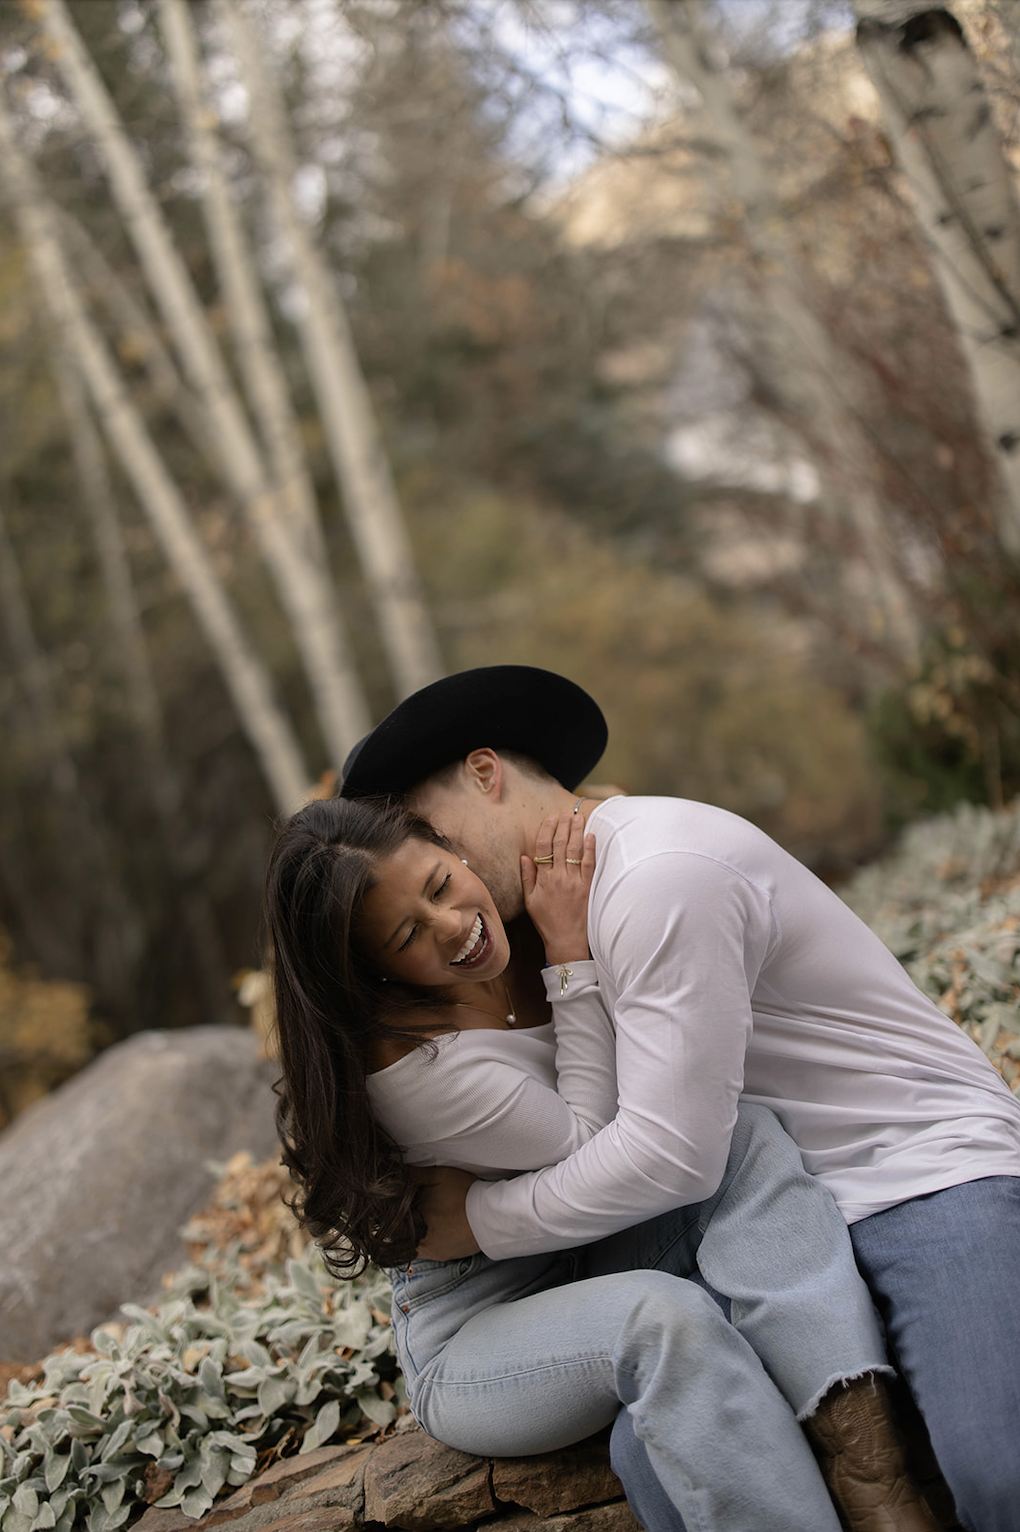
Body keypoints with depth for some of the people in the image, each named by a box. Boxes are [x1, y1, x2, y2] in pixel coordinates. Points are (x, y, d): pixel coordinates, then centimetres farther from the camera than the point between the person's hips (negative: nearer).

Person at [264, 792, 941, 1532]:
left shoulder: (516, 939, -6)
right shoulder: (410, 1068, -29)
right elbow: (594, 1146, -19)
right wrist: (571, 952, -20)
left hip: (587, 1264, 7)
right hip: (471, 1341, -7)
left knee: (744, 1130, -22)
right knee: (664, 1316, -39)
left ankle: (864, 1449, -36)